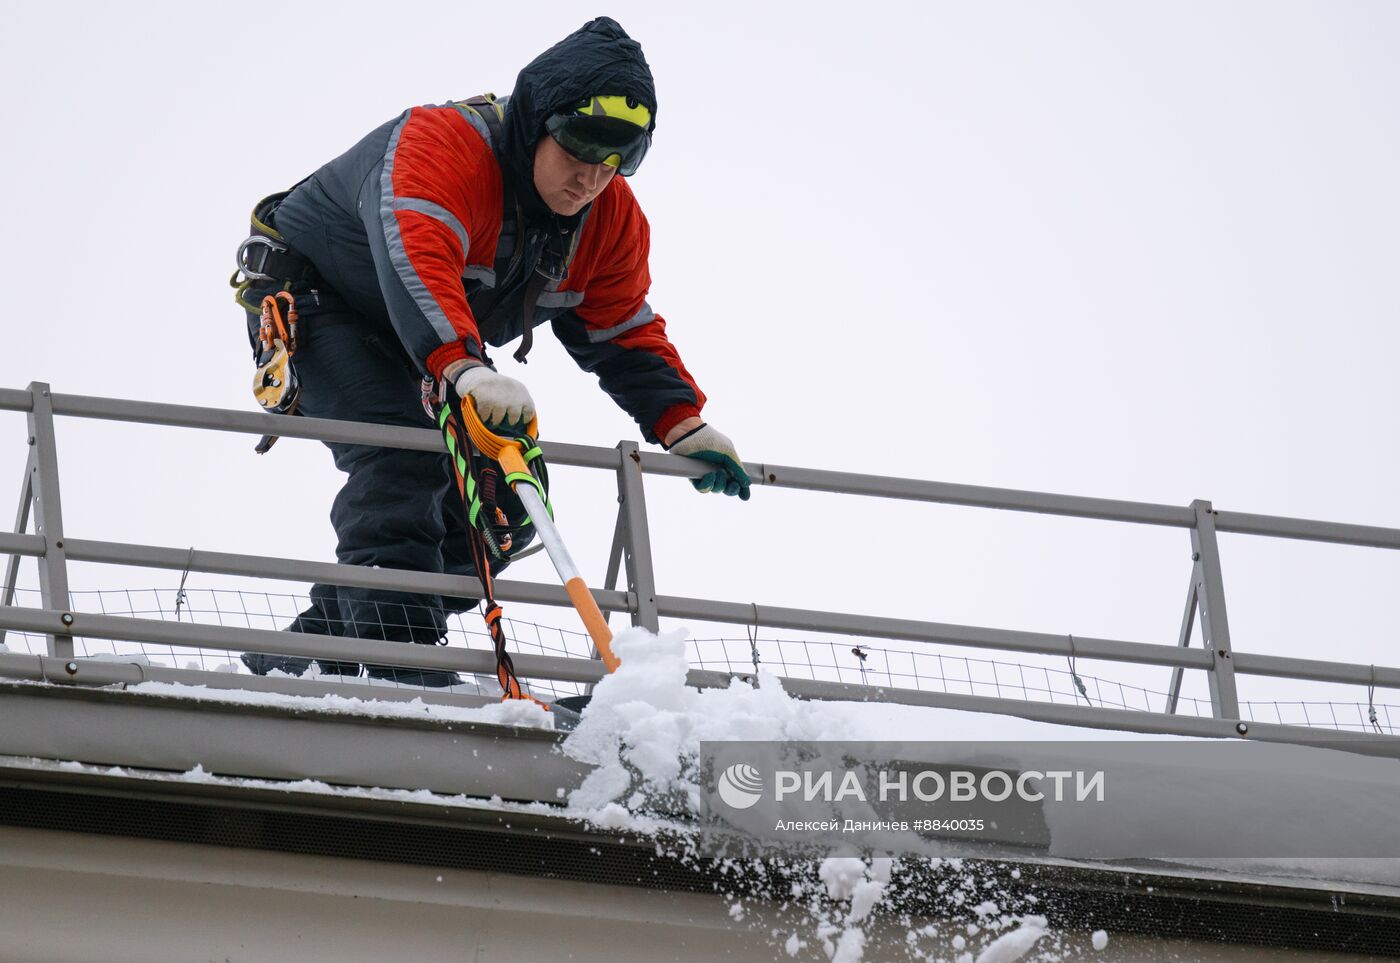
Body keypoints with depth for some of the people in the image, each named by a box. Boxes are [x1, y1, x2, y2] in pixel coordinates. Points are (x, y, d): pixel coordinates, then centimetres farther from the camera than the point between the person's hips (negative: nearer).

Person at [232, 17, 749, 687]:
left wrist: (682, 427, -20)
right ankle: (399, 660, -33)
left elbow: (626, 335, -3)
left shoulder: (610, 219, -9)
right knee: (404, 459, -30)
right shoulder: (441, 145, -33)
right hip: (313, 300, -8)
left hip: (442, 351, 8)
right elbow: (415, 259, -50)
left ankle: (315, 645, 2)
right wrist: (466, 367, -66)